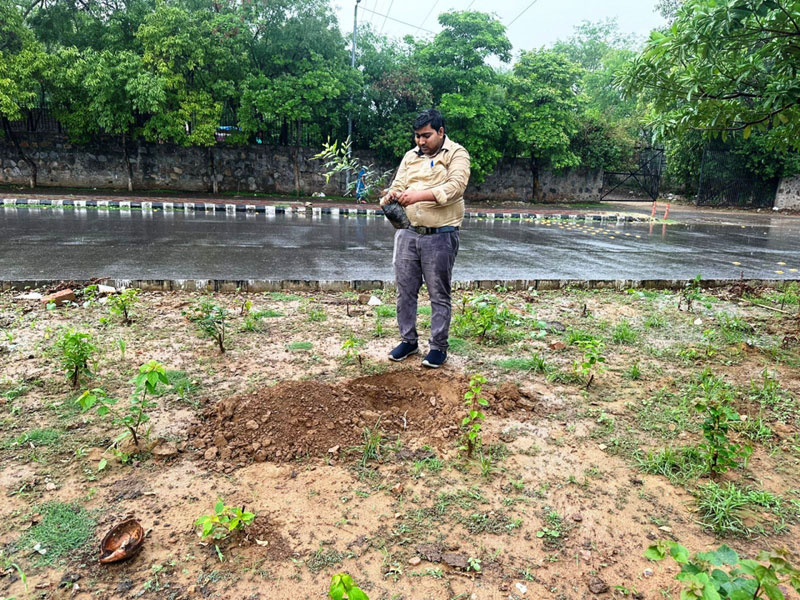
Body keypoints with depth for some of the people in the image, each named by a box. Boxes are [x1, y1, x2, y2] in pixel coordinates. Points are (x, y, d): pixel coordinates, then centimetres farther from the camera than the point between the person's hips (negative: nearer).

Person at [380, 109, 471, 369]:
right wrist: (391, 195, -17)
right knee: (405, 290, 9)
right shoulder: (410, 157, 14)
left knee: (439, 294, 4)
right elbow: (398, 185, 8)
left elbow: (456, 186, -18)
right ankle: (408, 340, 24)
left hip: (441, 236, -5)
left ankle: (439, 347, 15)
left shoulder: (456, 154, -2)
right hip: (408, 232, 5)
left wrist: (419, 195, -30)